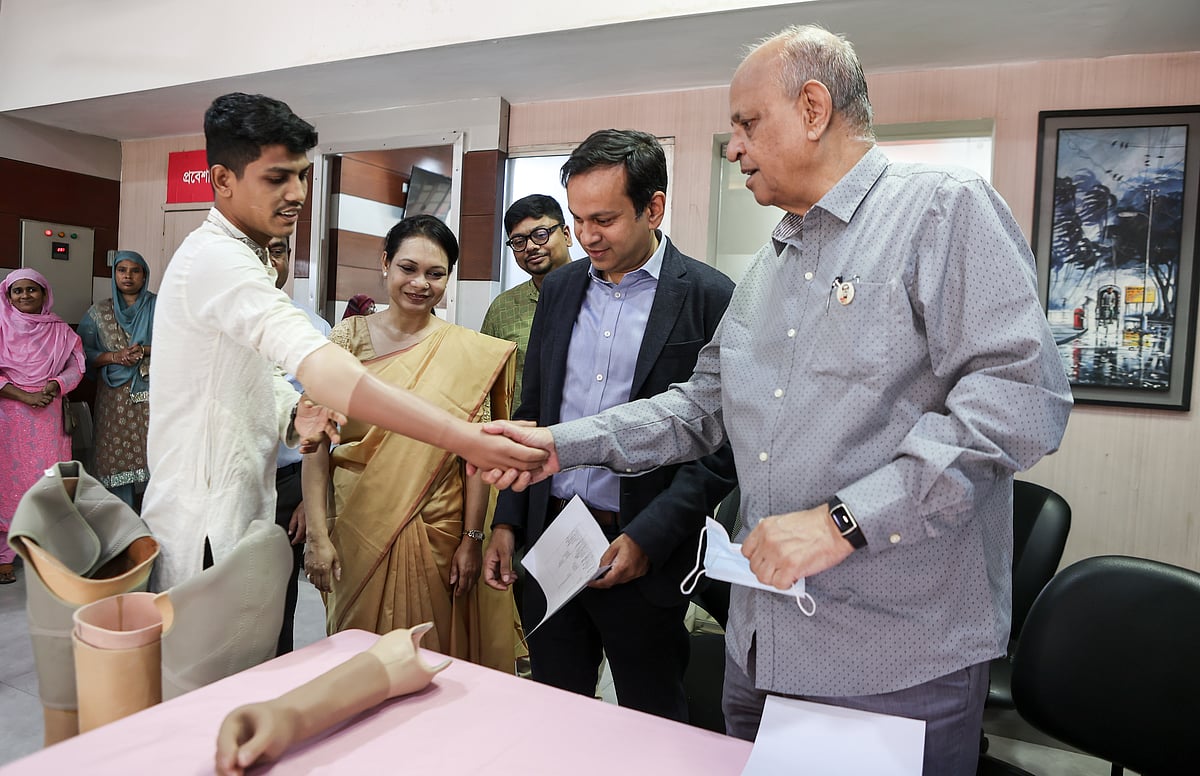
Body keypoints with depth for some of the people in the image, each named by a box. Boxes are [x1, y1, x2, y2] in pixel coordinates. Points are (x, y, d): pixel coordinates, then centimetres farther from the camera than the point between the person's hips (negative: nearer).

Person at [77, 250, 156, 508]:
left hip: (152, 391, -1)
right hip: (115, 396, 1)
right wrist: (113, 357, -9)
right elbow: (83, 353, 7)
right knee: (118, 454, -1)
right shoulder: (99, 312, 11)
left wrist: (145, 350, -13)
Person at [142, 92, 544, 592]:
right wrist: (463, 439, -44)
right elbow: (317, 365, -36)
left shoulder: (239, 258, 14)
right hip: (204, 532, -9)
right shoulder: (215, 259, -20)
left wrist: (292, 419, -5)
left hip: (241, 512, 9)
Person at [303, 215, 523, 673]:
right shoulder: (348, 338, -1)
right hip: (357, 531, 1)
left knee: (433, 656, 13)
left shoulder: (469, 353, -3)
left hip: (437, 533, 0)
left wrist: (472, 540, -4)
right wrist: (317, 534, -8)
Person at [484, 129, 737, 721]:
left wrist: (650, 537, -17)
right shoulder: (560, 288, 8)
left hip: (644, 553, -4)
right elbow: (532, 410, 12)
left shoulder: (710, 298, -8)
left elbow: (721, 443, -10)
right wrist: (506, 521, 7)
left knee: (652, 722, 14)